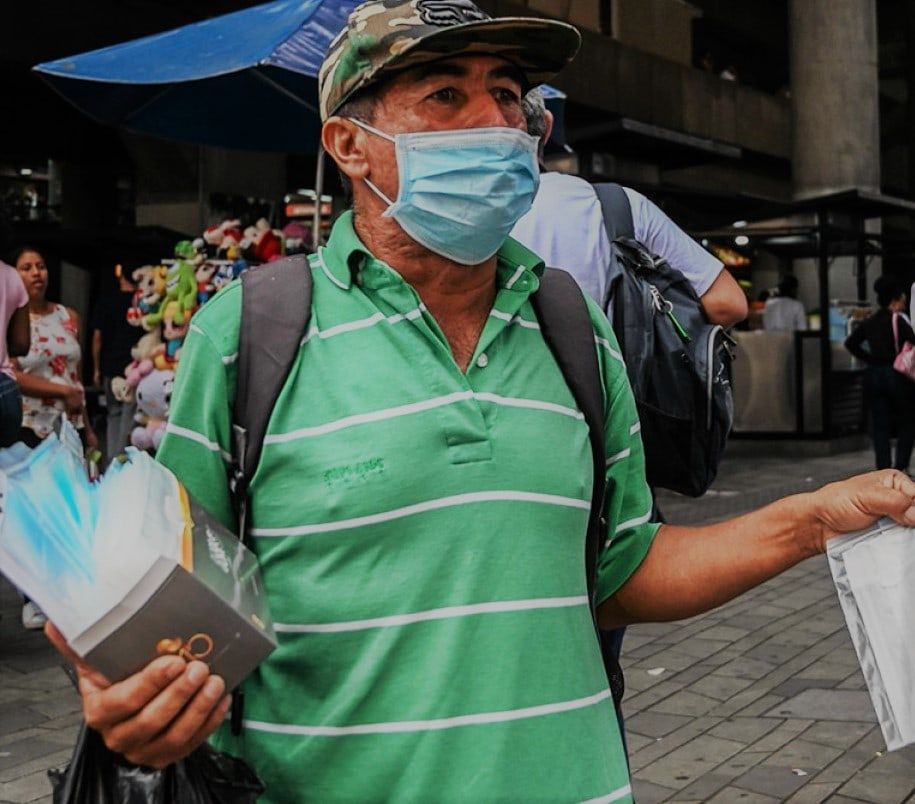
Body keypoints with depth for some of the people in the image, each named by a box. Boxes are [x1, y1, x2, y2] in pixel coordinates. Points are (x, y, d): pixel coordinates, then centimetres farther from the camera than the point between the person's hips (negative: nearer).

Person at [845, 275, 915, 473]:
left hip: (874, 375, 5)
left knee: (880, 426, 8)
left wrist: (868, 359, 10)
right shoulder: (898, 320, -10)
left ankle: (883, 469, 7)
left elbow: (850, 343, 11)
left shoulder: (868, 323, 8)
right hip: (897, 375, -5)